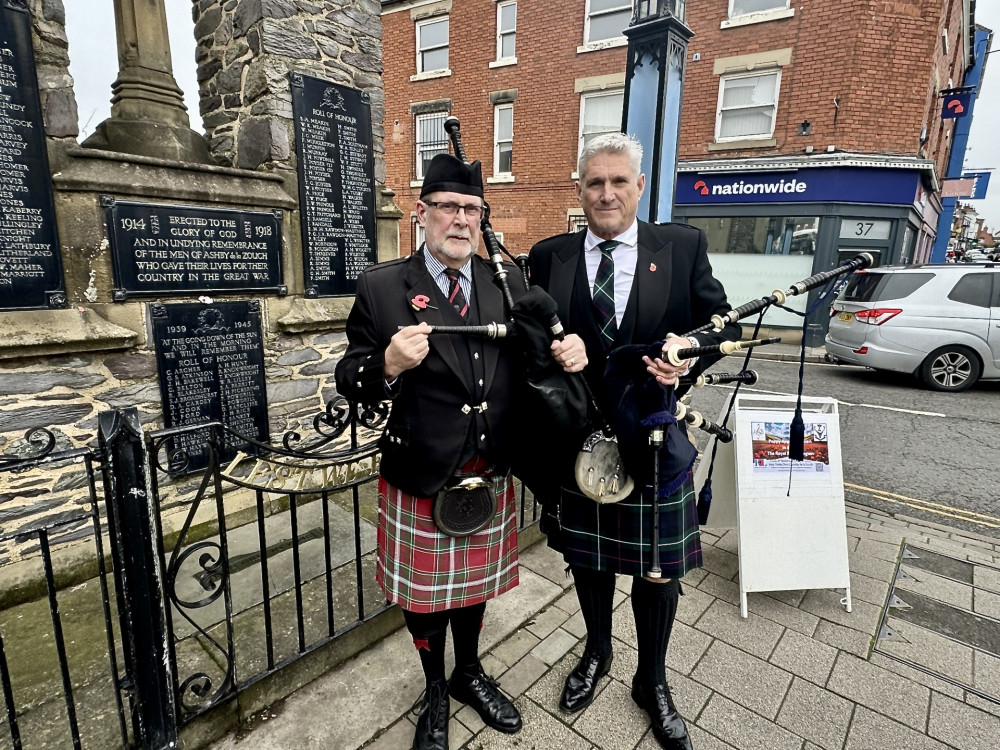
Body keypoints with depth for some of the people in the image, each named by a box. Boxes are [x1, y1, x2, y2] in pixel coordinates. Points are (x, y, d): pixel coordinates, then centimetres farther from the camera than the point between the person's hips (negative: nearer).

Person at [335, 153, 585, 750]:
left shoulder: (509, 282, 2)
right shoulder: (382, 286, -9)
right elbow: (350, 381, -8)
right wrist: (390, 364, -28)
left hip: (491, 476, 3)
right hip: (418, 480, -3)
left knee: (475, 584, 23)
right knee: (423, 591, 18)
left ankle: (470, 674, 53)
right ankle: (436, 693, 47)